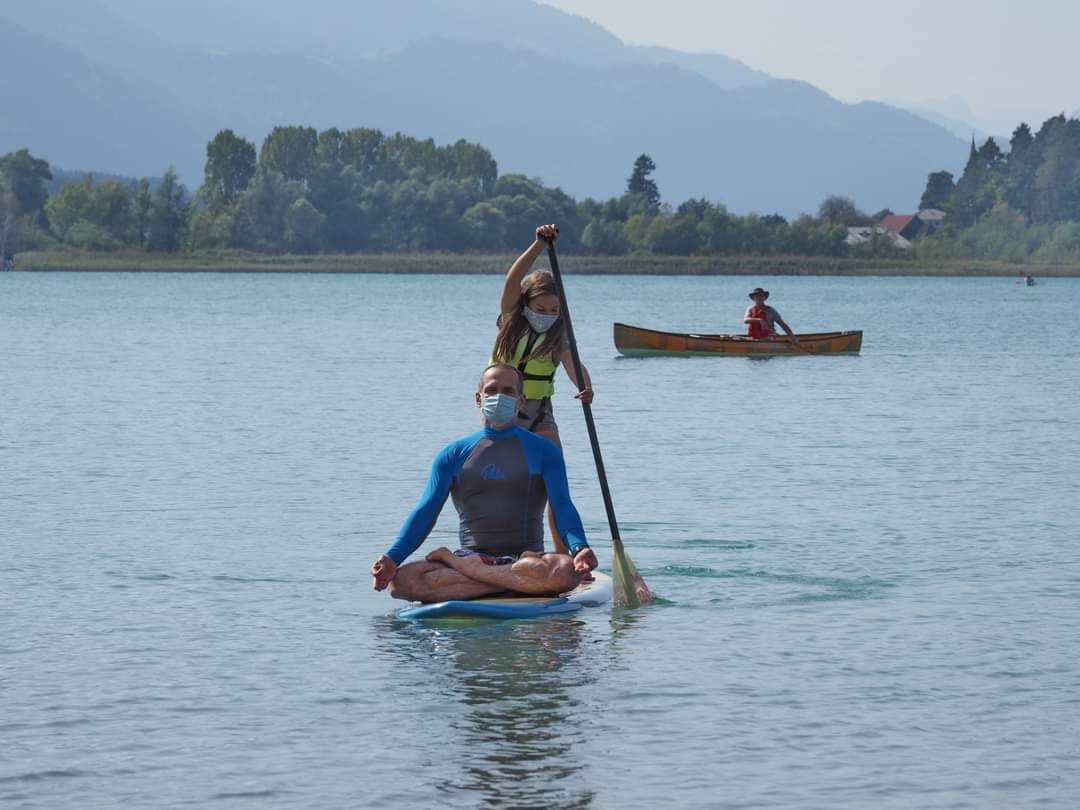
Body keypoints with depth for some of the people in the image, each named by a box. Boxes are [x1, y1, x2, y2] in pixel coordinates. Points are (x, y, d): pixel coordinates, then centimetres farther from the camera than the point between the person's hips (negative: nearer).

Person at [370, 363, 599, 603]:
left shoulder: (542, 451, 8)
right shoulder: (454, 455, 13)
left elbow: (562, 506, -4)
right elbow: (426, 512, 6)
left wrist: (579, 547, -27)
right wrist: (392, 558, -11)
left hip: (526, 558, -1)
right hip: (470, 554, 1)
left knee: (567, 569, -37)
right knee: (401, 580, -28)